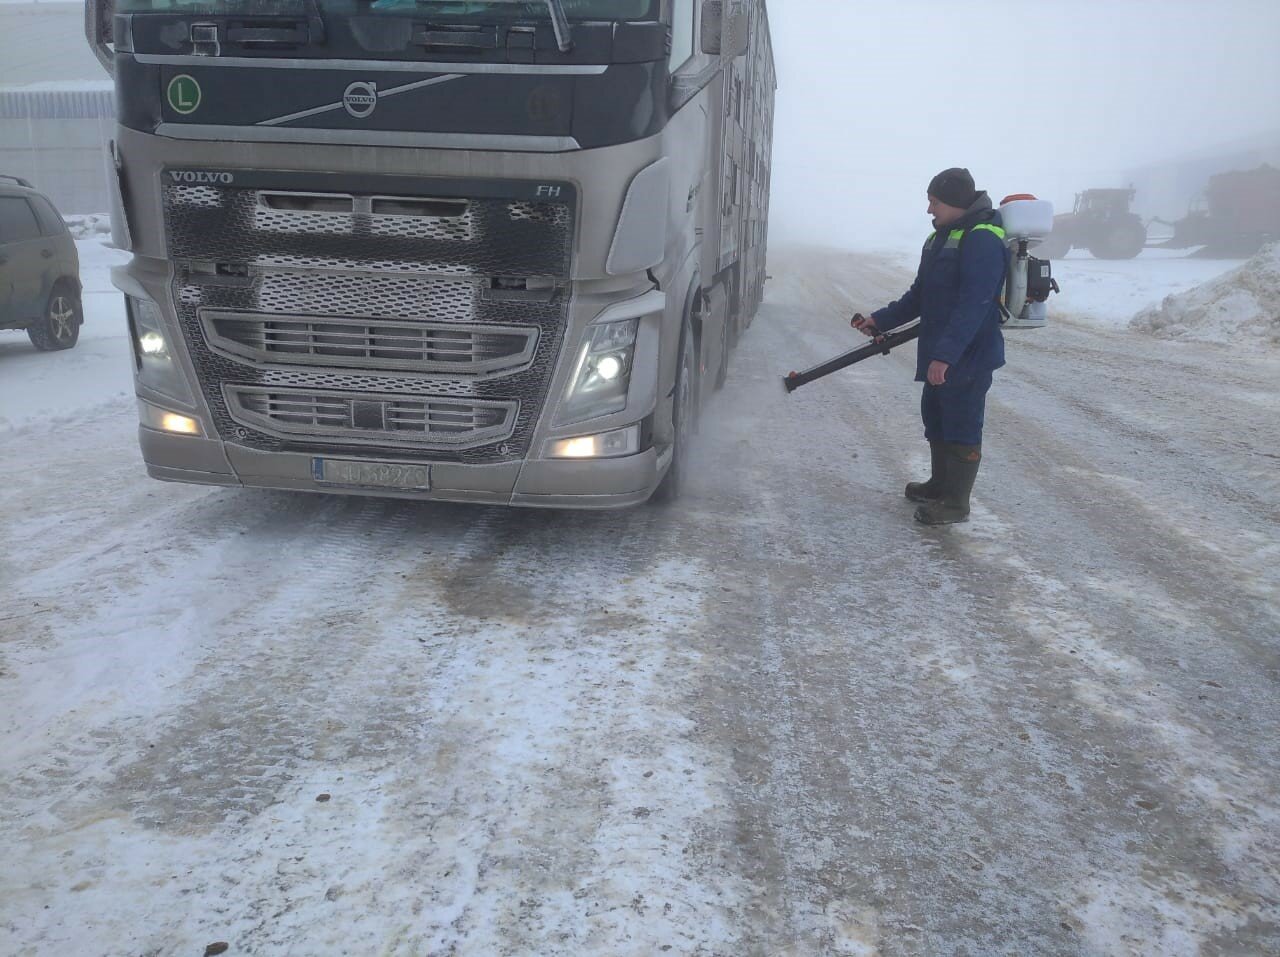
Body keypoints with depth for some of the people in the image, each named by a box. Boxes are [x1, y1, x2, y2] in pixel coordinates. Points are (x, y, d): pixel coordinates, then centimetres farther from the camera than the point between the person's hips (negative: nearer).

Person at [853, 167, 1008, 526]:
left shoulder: (983, 239, -18)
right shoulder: (941, 236, 13)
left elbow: (973, 305, -26)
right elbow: (920, 294, 20)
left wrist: (945, 354, -31)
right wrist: (881, 320, 16)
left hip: (968, 356, -10)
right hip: (938, 353, 10)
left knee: (961, 427, -1)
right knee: (935, 417, 20)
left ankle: (956, 503, 8)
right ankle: (940, 485, 35)